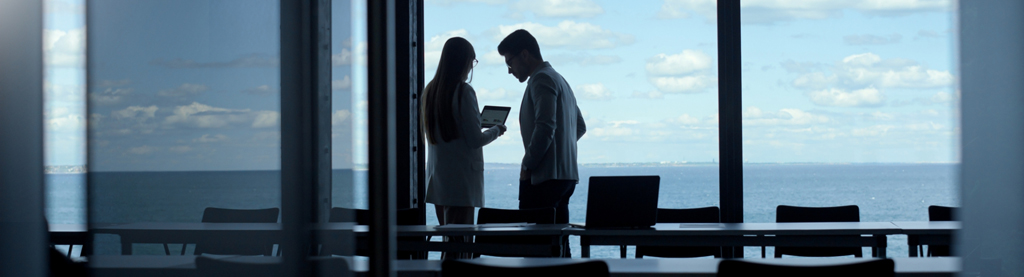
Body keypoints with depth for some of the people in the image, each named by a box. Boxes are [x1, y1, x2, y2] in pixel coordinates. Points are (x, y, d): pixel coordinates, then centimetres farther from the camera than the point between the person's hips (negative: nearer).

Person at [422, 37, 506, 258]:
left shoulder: (430, 91, 9)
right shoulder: (463, 92, -13)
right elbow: (476, 140, -14)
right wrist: (496, 130, 6)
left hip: (437, 179, 7)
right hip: (461, 180, -7)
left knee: (449, 240, 13)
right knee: (458, 244, -6)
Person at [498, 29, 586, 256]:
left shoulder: (542, 80, -8)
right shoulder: (559, 79, 23)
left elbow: (545, 127, -20)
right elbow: (580, 127, 29)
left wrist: (527, 165, -12)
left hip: (545, 177, -10)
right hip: (566, 175, 10)